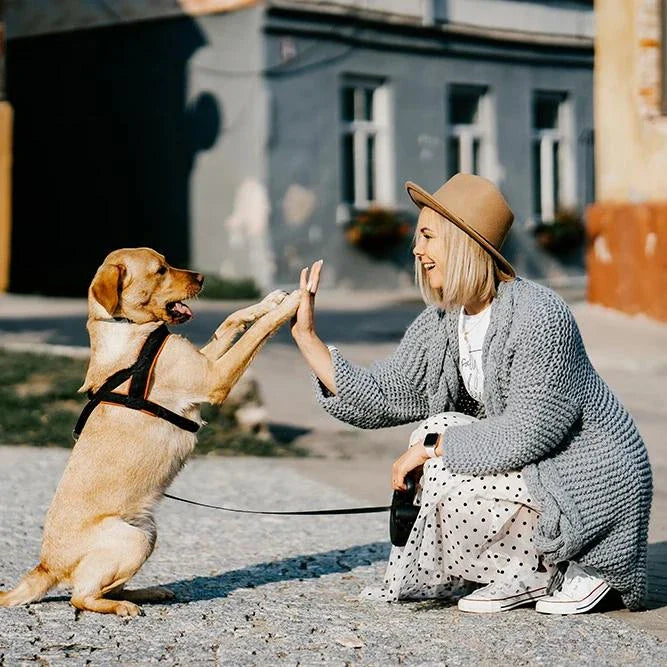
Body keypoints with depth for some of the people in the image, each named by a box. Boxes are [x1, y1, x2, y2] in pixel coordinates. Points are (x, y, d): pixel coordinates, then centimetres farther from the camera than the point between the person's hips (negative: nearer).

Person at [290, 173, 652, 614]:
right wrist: (307, 337, -3)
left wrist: (433, 445, -20)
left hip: (594, 485, -9)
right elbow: (381, 399, 1)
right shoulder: (441, 323, 3)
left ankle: (559, 573, -1)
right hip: (533, 469, 9)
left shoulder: (538, 316, -23)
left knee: (447, 484, -20)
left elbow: (531, 431, -26)